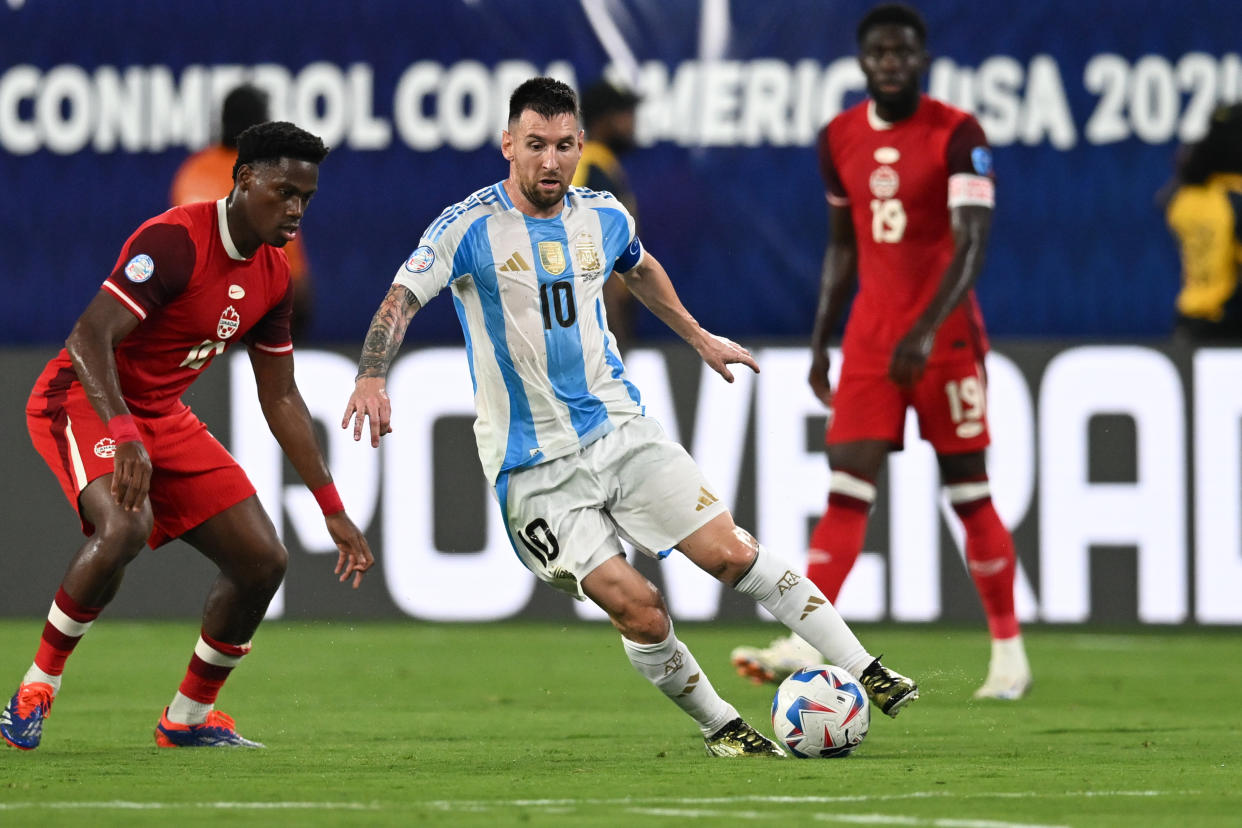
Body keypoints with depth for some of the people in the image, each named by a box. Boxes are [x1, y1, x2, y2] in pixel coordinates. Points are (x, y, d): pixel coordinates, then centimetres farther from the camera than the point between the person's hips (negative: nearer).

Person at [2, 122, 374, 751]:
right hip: (83, 401, -8)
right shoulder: (175, 241, -22)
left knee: (262, 559, 0)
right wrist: (124, 436, -45)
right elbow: (88, 337, -30)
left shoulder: (272, 278, 4)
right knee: (126, 524, -36)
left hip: (164, 415, 8)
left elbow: (281, 400, 13)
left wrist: (332, 510, 11)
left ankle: (189, 717, 17)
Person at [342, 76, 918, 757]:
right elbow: (401, 300, -18)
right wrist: (371, 377, -36)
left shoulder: (602, 217, 5)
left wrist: (699, 339, 36)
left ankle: (866, 674, 1)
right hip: (534, 466, -4)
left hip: (620, 429, 4)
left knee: (731, 554, -6)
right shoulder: (472, 226, -11)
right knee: (638, 609, -13)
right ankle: (719, 726, 8)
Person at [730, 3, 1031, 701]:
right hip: (870, 334, 4)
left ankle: (1010, 652, 13)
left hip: (945, 335, -4)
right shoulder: (840, 140, 8)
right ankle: (804, 648, -17)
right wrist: (821, 341, 15)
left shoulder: (957, 135, -10)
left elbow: (971, 245, -18)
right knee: (847, 490, -7)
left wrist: (926, 330, -30)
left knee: (969, 492, 2)